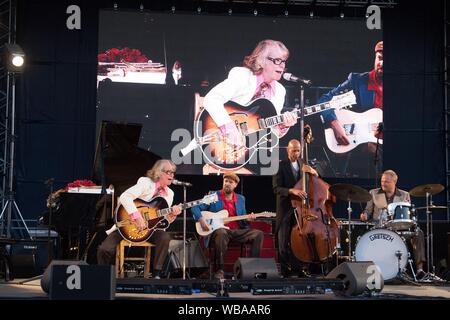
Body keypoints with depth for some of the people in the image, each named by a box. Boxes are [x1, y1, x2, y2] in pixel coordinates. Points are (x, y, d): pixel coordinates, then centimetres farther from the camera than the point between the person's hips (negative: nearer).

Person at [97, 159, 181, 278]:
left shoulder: (169, 194, 7)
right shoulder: (146, 183, -12)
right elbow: (124, 197, -27)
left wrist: (172, 215, -13)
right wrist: (137, 217, -32)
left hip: (149, 228, 4)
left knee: (165, 237, -28)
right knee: (105, 249, -22)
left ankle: (156, 274, -17)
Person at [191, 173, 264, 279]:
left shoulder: (241, 199, 18)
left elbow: (243, 220, 20)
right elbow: (195, 208, 4)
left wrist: (248, 219, -3)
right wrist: (201, 219, -14)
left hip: (237, 231, 4)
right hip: (218, 230, -4)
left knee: (259, 234, -16)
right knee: (221, 233, -41)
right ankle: (220, 269, -31)